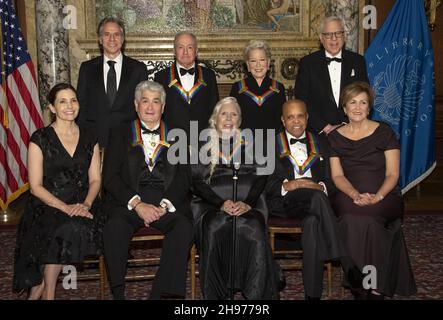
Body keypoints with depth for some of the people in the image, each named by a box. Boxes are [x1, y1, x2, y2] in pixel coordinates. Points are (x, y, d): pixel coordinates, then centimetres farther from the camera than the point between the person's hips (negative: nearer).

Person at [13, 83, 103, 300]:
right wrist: (65, 207, -18)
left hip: (81, 207, 4)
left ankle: (38, 289, -9)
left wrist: (86, 204, -12)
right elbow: (36, 186, -6)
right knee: (68, 229, -33)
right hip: (47, 207, -3)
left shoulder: (89, 139, 11)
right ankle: (48, 293, -10)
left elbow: (95, 180, 9)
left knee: (86, 227, -29)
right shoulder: (40, 139, -1)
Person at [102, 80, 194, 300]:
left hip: (169, 202, 1)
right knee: (114, 227, -32)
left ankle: (162, 292, -25)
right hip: (128, 201, 0)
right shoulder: (120, 135, 15)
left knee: (184, 227, -30)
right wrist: (137, 203, -11)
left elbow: (184, 179, 8)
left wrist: (165, 205, -10)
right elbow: (110, 178, 4)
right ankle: (118, 291, -19)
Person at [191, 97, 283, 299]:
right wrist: (221, 203, -12)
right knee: (215, 227, -33)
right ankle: (216, 294, -22)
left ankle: (258, 293, -22)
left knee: (252, 229, -32)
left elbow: (260, 177, 7)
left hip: (247, 204, 0)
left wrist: (247, 203, -12)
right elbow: (197, 183, 4)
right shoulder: (204, 144, 15)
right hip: (211, 204, 0)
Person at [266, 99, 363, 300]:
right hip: (284, 201, -2)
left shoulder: (321, 144, 23)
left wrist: (321, 187, -11)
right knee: (316, 197, -36)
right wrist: (286, 185, -15)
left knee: (313, 221, -36)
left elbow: (332, 179, 13)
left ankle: (313, 293, -34)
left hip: (315, 198, 2)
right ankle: (348, 264, -39)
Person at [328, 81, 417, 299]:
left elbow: (392, 174, 0)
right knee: (352, 218, -33)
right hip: (350, 196, 2)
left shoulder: (384, 132, 5)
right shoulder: (335, 137, 11)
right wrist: (355, 195, -16)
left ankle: (376, 286, -22)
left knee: (364, 217, -33)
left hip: (384, 197, -1)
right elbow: (337, 175, 3)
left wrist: (377, 197, -19)